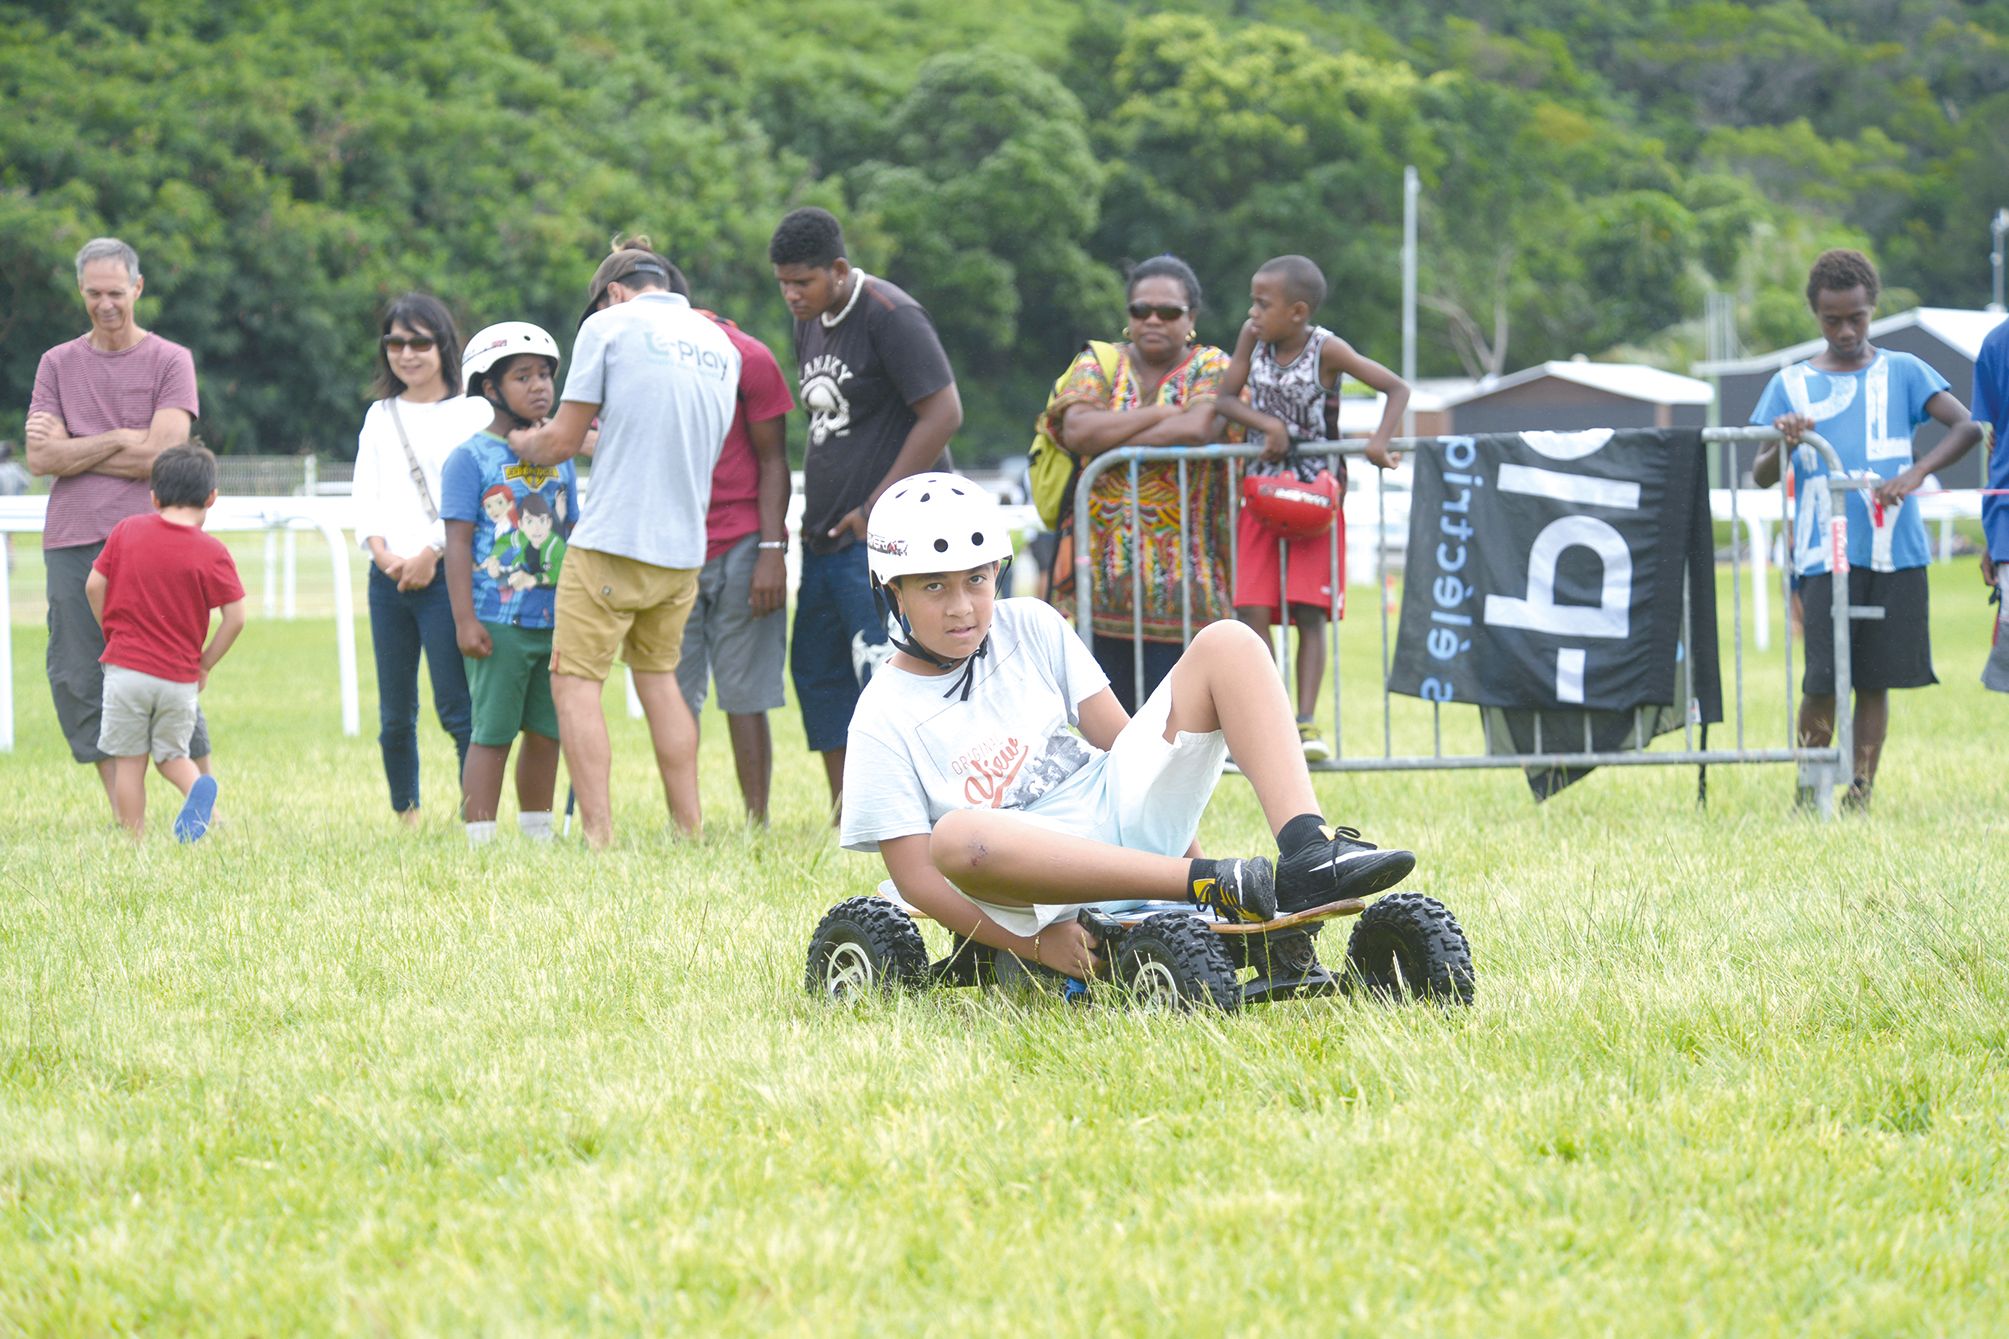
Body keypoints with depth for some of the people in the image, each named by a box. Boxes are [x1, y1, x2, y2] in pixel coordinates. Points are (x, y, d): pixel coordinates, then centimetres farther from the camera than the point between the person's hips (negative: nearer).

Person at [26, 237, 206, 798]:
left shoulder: (170, 361, 4)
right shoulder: (57, 364, 13)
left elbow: (161, 455, -8)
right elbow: (40, 458, 1)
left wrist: (71, 449, -3)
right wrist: (118, 441, -6)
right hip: (71, 542, 3)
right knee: (78, 687, 0)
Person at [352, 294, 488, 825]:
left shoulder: (471, 413, 3)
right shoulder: (380, 416, 19)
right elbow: (365, 495, 13)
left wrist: (430, 554, -12)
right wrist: (383, 554, -4)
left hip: (446, 574, -5)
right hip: (387, 577, 5)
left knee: (457, 707, -12)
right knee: (395, 716, 5)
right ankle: (404, 817, 12)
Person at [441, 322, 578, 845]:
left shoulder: (559, 459, 13)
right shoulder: (471, 458, -4)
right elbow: (458, 542, -8)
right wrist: (465, 620, -14)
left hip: (554, 620, 6)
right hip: (498, 623, -6)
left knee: (546, 733, 10)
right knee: (492, 734, -5)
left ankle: (539, 840, 20)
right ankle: (481, 845, -4)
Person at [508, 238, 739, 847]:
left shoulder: (609, 326, -3)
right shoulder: (720, 346, 14)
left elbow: (562, 441, -3)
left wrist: (524, 444, 18)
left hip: (611, 544, -6)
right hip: (684, 548, 6)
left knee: (576, 683, -2)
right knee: (657, 676, 20)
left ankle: (599, 837, -10)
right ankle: (689, 828, 17)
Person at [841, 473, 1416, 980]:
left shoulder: (1030, 628, 12)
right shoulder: (886, 719, -3)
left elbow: (1119, 736, 12)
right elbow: (917, 876, -8)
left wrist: (1191, 851, 2)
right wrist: (1035, 943, -19)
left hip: (1124, 815, 5)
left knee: (1227, 644, -6)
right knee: (957, 836, -42)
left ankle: (1308, 850, -28)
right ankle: (1221, 887, -43)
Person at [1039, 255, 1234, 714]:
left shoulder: (1212, 369, 5)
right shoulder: (1097, 365, 11)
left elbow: (1197, 429, -17)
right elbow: (1077, 430, -8)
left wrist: (1108, 441, -9)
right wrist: (1162, 413, -8)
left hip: (1178, 586, -2)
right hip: (1102, 576, 2)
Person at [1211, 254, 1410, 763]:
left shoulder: (1326, 350, -14)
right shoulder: (1252, 337, -3)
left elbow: (1397, 387, -13)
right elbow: (1224, 398, 0)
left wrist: (1380, 440, -29)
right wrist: (1267, 423, -17)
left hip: (1316, 489, -3)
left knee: (1309, 612, -8)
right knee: (1253, 611, -6)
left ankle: (1307, 722, -10)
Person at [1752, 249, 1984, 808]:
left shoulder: (1902, 373, 9)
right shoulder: (1791, 384, 10)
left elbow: (1967, 426, -3)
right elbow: (1760, 477, 7)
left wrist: (1914, 473, -19)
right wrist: (1781, 446, -16)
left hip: (1897, 551, 1)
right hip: (1825, 552, -1)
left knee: (1876, 679, 1)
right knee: (1823, 679, -8)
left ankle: (1861, 794, 6)